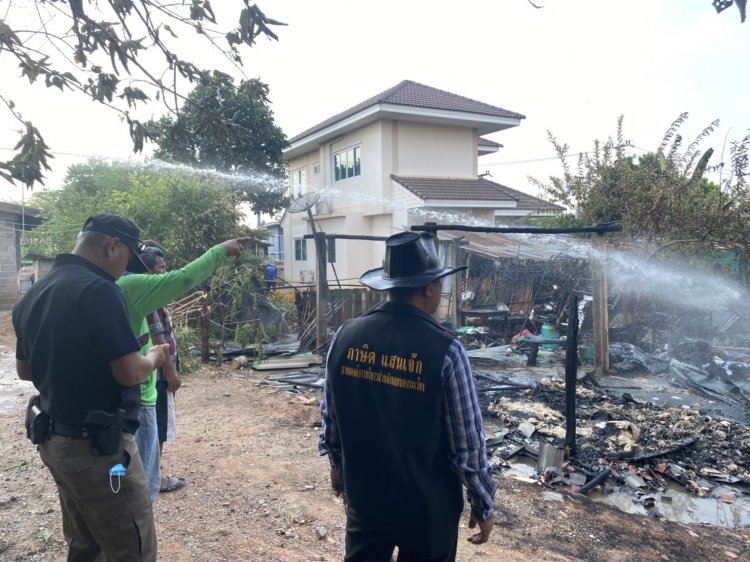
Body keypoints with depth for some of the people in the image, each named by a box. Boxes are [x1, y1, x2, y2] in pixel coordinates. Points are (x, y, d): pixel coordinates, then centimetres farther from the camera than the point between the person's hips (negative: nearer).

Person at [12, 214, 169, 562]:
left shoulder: (33, 294, 8)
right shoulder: (97, 289, -20)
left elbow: (25, 370, 18)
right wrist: (154, 357, -2)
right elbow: (130, 374, -21)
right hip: (97, 445, -9)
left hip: (54, 440, 9)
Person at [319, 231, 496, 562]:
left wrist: (337, 465, 20)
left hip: (364, 497, 4)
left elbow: (330, 416, 2)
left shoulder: (345, 336, -9)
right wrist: (483, 506, 0)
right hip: (428, 508, -3)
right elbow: (468, 444, -15)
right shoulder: (444, 350, -22)